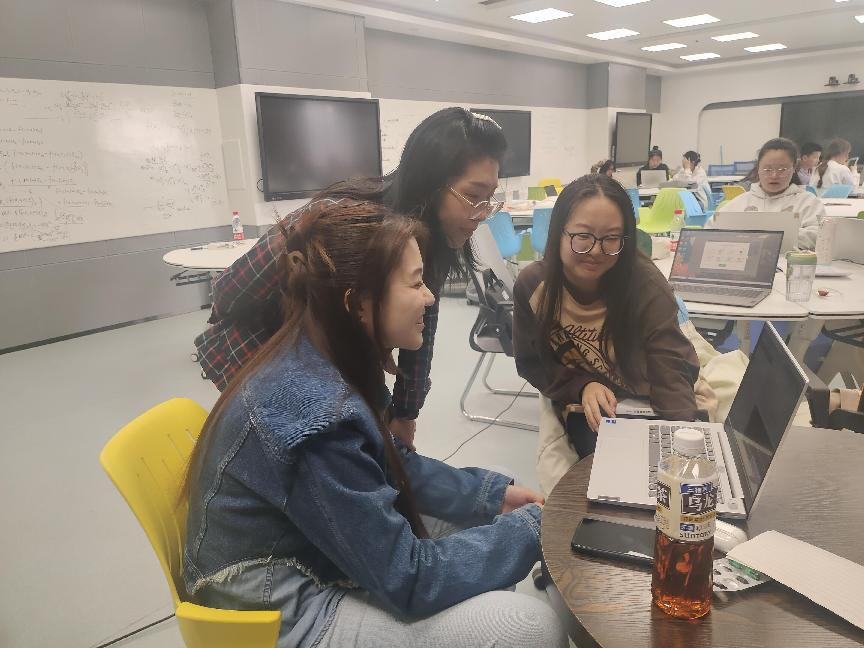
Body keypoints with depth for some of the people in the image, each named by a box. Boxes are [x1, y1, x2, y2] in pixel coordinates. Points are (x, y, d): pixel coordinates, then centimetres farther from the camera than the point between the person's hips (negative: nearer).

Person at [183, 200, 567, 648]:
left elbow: (391, 466, 11)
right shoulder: (318, 414, -31)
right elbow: (408, 580, -24)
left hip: (301, 568, 9)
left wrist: (492, 493, 4)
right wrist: (531, 527, -12)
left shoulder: (316, 363, -4)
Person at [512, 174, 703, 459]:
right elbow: (530, 362, -3)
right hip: (585, 409, 0)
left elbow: (672, 371, -25)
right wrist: (583, 386, -20)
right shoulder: (532, 285, -14)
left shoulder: (645, 283, -22)